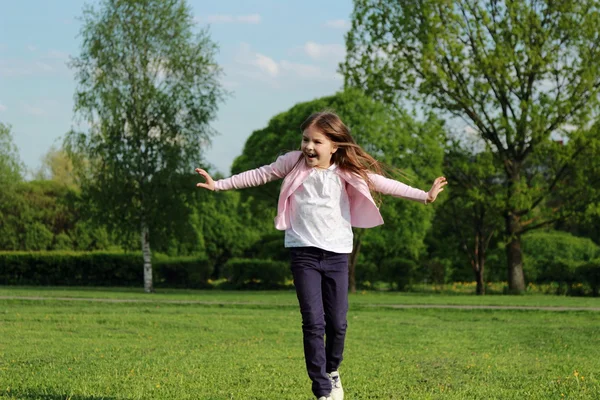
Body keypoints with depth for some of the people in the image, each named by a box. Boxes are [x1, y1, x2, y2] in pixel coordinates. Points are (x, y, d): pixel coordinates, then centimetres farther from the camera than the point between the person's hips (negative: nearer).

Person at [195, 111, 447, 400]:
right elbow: (260, 175, 5)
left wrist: (424, 195, -9)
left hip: (337, 254, 1)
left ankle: (332, 371, 33)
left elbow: (382, 184, -3)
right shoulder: (294, 163, -2)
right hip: (304, 253, -1)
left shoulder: (347, 172, -2)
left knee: (337, 323, 5)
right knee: (313, 323, -8)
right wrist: (218, 184, 6)